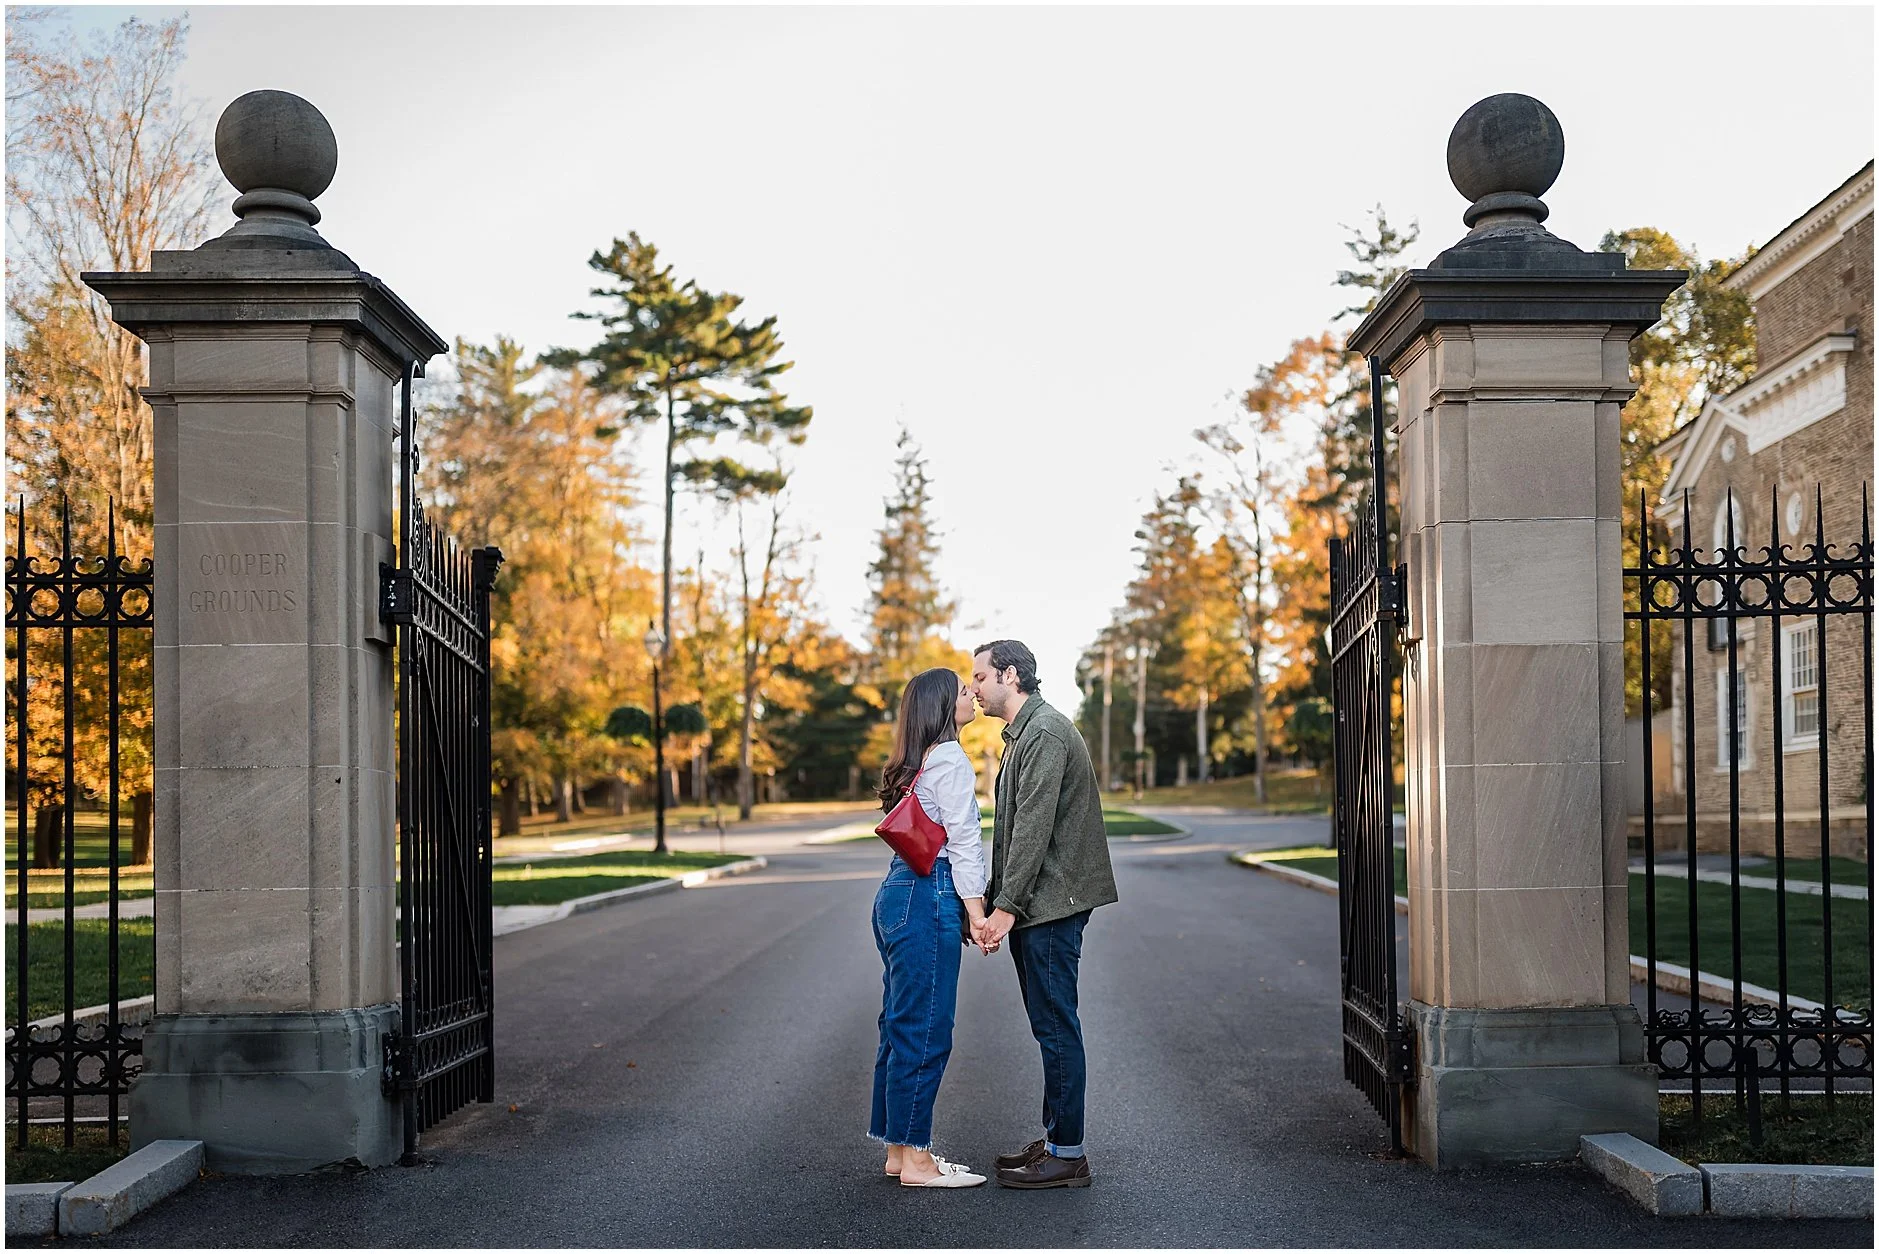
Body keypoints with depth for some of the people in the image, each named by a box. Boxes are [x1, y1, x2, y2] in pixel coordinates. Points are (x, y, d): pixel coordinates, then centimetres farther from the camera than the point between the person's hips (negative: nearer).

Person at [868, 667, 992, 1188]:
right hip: (928, 897, -10)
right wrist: (976, 910, -12)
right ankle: (917, 1160, -1)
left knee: (903, 1026, 13)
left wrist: (964, 909, 20)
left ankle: (899, 1149, 19)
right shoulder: (950, 758, -9)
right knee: (924, 1031, -5)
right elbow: (963, 840, -13)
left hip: (898, 892, 10)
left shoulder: (914, 763, 19)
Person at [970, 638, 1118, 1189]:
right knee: (1051, 1027, 14)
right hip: (1034, 907, 11)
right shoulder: (1022, 734, 20)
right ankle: (1055, 1138, 22)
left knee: (1056, 1027, -6)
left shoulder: (1045, 733, -14)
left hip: (1051, 904, -11)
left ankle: (1067, 1154, -1)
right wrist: (990, 902, 17)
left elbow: (1034, 828, -21)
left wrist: (1006, 907, -22)